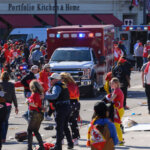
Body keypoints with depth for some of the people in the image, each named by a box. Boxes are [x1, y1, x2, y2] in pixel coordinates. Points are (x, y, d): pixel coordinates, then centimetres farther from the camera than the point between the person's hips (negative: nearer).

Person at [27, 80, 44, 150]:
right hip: (40, 114, 8)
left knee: (29, 130, 0)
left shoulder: (34, 94, -15)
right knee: (36, 131, 16)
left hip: (34, 114, -8)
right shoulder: (40, 94, 10)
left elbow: (36, 105, -20)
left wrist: (29, 102, -6)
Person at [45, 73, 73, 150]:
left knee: (59, 128, -4)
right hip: (68, 107, 9)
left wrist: (45, 96, -35)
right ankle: (70, 143, 23)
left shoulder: (56, 86, -11)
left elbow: (55, 96, -29)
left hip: (61, 108, -9)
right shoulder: (63, 85, 18)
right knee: (65, 127, 20)